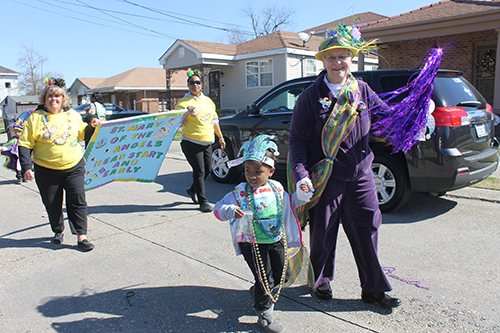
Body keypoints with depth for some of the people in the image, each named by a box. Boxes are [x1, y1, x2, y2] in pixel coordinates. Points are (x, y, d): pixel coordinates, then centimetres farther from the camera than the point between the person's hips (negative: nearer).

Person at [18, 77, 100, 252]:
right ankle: (58, 231, 33)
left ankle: (81, 237, 2)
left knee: (78, 201, -4)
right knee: (52, 204, 10)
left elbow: (82, 134, 20)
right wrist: (26, 167, -9)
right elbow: (25, 144, -1)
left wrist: (91, 126, 0)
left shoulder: (73, 115, 6)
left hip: (74, 167, 1)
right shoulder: (36, 118, -1)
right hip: (46, 170, 0)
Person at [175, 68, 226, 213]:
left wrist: (220, 137, 21)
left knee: (208, 169, 11)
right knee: (199, 171, -6)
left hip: (207, 141, 6)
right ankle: (203, 201, 5)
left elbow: (214, 120, 21)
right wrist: (187, 113, -28)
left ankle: (192, 190, 35)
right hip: (191, 142, -6)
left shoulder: (208, 101, 13)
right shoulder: (183, 103, -5)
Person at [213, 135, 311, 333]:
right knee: (265, 280, -2)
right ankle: (264, 315, 22)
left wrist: (301, 195, 0)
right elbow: (218, 208, -14)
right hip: (252, 244, -5)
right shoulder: (239, 193, -14)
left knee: (280, 276, 15)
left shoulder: (277, 189, -1)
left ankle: (258, 293, 43)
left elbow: (289, 203, 17)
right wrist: (231, 211, -35)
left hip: (277, 240, 5)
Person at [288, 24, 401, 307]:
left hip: (360, 176, 3)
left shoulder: (362, 90, 5)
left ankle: (374, 290, 27)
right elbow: (297, 138, -6)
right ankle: (322, 280, 35)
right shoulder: (312, 96, -5)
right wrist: (301, 173, -17)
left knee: (367, 233, 9)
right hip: (325, 180, -3)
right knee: (323, 234, 9)